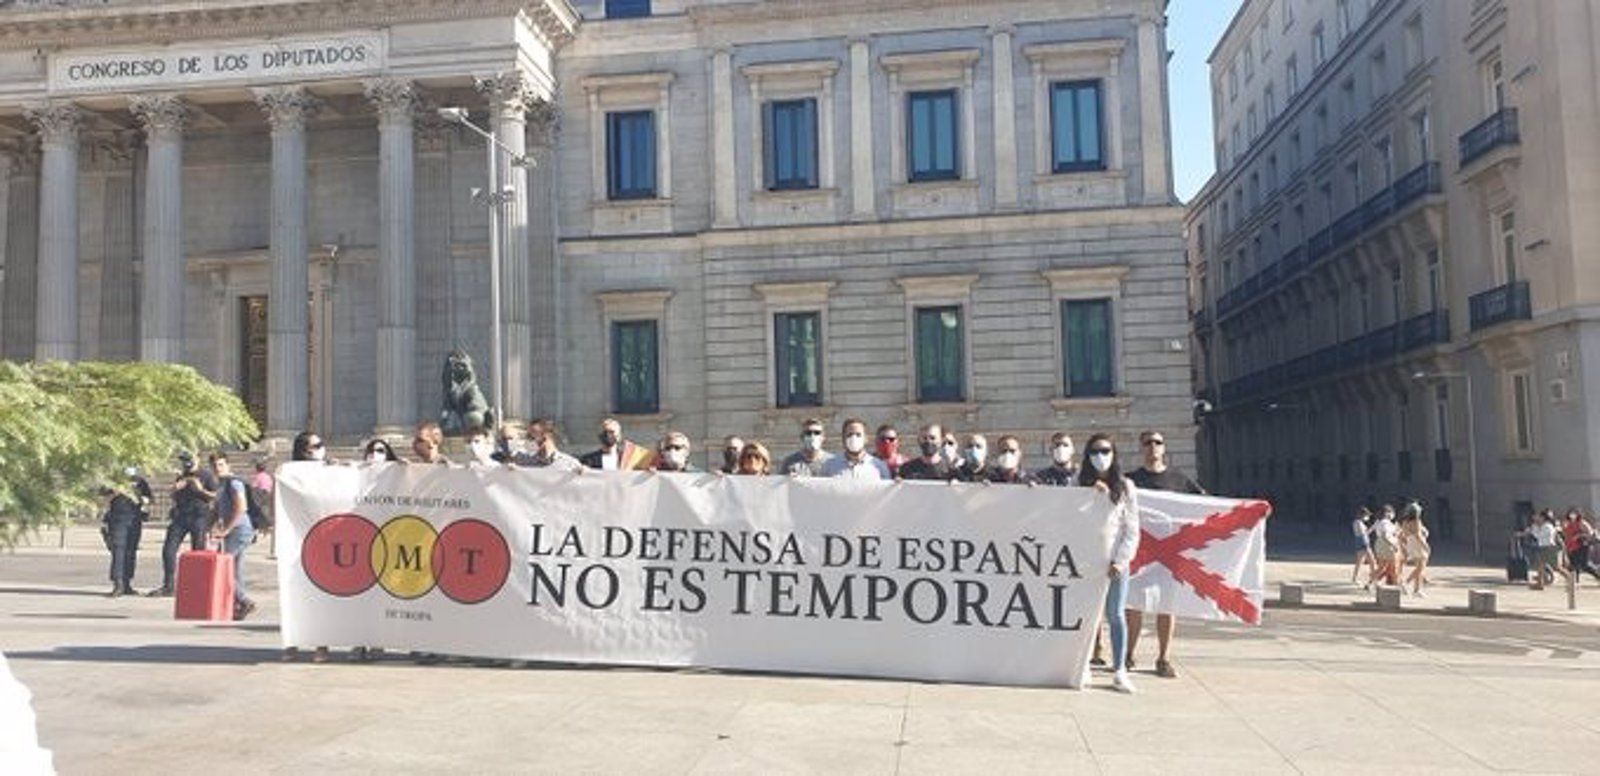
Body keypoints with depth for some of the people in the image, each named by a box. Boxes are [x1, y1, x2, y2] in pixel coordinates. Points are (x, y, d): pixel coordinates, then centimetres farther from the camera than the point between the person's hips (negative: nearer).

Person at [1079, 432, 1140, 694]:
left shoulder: (1125, 487, 6)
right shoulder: (1080, 484, 7)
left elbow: (1132, 529, 3)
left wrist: (1120, 560, -7)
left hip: (1115, 561, 0)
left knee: (1116, 615, 1)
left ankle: (1119, 671, 7)